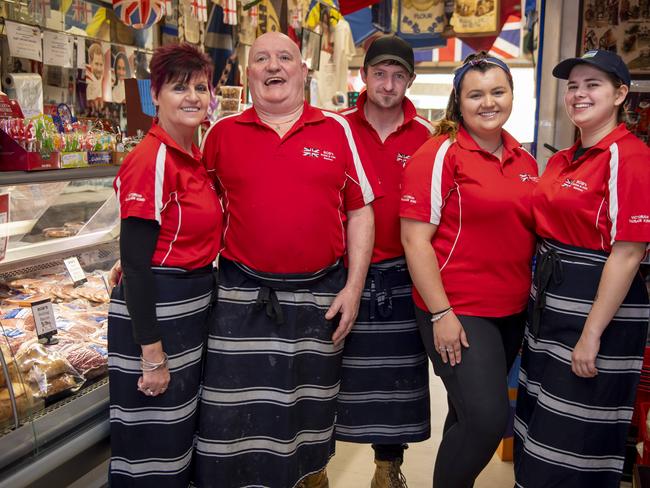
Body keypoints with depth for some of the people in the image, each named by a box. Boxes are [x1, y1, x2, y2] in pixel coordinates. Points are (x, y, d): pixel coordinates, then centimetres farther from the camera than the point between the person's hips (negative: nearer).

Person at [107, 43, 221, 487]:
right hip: (155, 310, -9)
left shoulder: (193, 155, 8)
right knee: (154, 440, 7)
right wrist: (152, 355, -20)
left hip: (193, 305, 9)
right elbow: (134, 260, -20)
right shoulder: (151, 159, -18)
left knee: (183, 425, 23)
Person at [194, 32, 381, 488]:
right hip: (243, 297, 0)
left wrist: (353, 287, -3)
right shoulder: (222, 133, 4)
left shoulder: (337, 130, 2)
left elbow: (360, 211, 2)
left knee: (310, 409, 18)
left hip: (321, 295, 1)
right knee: (236, 417, 6)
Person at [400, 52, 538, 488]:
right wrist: (440, 313, -17)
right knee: (486, 420, -8)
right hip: (457, 312, -6)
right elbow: (415, 239, -14)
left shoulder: (525, 159, 10)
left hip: (513, 312, 7)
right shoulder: (441, 155, -10)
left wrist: (533, 294, 14)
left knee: (471, 417, 17)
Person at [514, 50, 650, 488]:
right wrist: (540, 302, 11)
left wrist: (591, 333, -20)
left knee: (577, 440, 4)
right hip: (550, 302, 8)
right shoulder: (561, 161, 11)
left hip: (600, 304, -8)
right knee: (540, 424, 19)